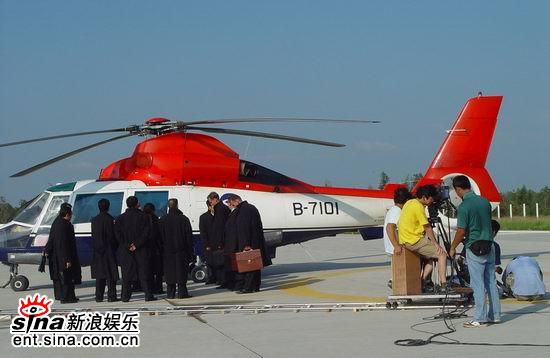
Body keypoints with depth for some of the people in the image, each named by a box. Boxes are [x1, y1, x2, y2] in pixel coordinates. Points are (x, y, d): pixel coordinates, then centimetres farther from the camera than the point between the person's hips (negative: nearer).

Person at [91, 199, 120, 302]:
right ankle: (111, 296, -2)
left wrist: (96, 248, 14)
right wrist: (115, 247, 2)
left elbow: (93, 236, 8)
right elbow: (113, 235, -10)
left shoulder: (94, 220, 4)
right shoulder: (110, 219, -12)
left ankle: (99, 296, 9)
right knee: (110, 274, 0)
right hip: (109, 250, -5)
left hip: (97, 251, 5)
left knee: (100, 274, 9)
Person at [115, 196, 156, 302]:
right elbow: (146, 233, -10)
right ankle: (148, 295, -1)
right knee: (144, 272, 2)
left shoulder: (121, 218, 3)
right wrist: (136, 245, -9)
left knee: (127, 273, 5)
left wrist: (127, 245, -6)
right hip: (141, 250, -1)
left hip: (125, 250, 1)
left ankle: (125, 296, 4)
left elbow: (118, 234, -4)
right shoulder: (143, 217, -3)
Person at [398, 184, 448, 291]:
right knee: (442, 254, -9)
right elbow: (427, 228, -13)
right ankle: (443, 285, -13)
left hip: (405, 241, 10)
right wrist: (436, 244, -7)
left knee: (431, 257, 22)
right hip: (414, 241, -10)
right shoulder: (418, 206, -16)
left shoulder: (409, 202, 14)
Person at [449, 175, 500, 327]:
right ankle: (495, 315, 19)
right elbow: (489, 223, 13)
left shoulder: (464, 206, -16)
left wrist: (453, 247, -1)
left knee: (477, 284, -2)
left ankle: (480, 318, 1)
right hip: (489, 245, 7)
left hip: (474, 248, -7)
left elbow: (461, 232, -15)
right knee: (491, 281, 13)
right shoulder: (485, 201, 5)